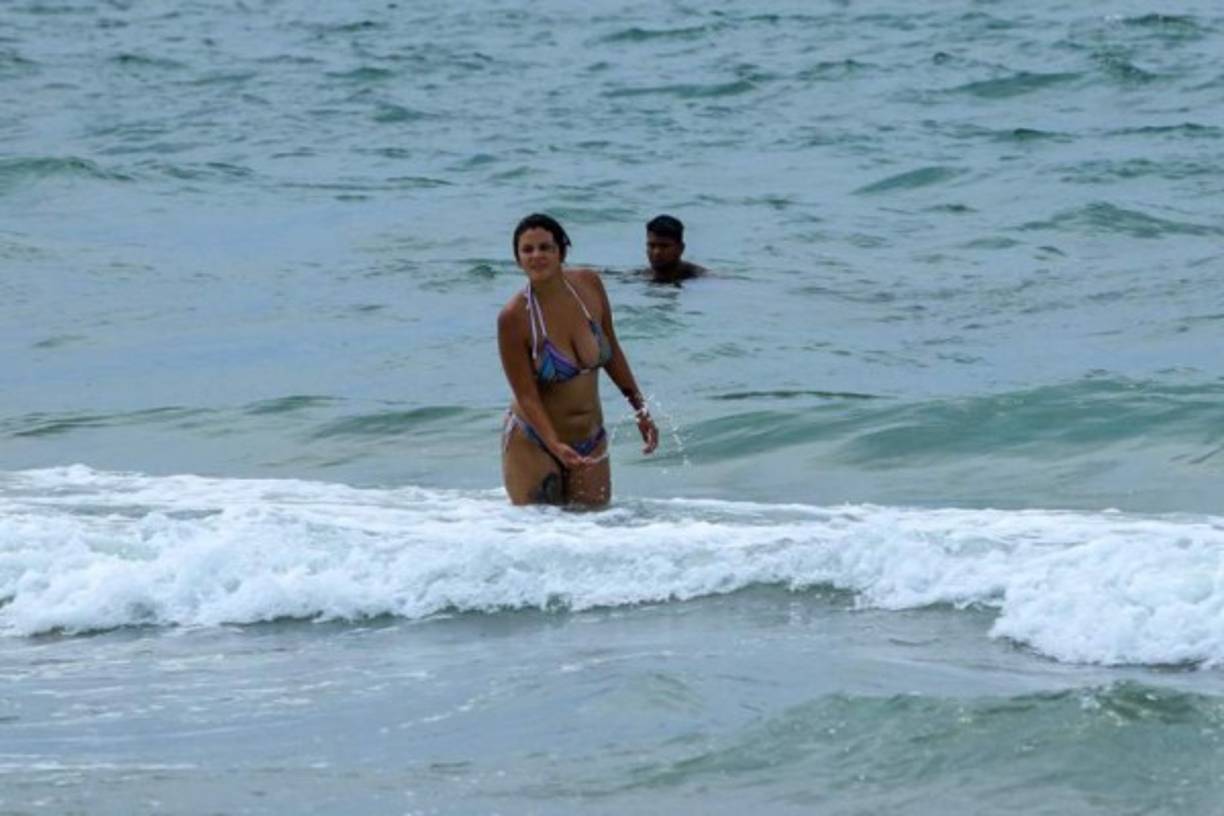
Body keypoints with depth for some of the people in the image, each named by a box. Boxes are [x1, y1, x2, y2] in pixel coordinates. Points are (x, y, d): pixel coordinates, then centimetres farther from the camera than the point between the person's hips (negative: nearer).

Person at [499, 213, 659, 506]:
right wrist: (556, 446, -31)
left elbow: (612, 352, 9)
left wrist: (640, 411, 10)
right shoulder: (514, 317, -19)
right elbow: (526, 395, -18)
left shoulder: (589, 285, -5)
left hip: (591, 440, 5)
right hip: (533, 444, -4)